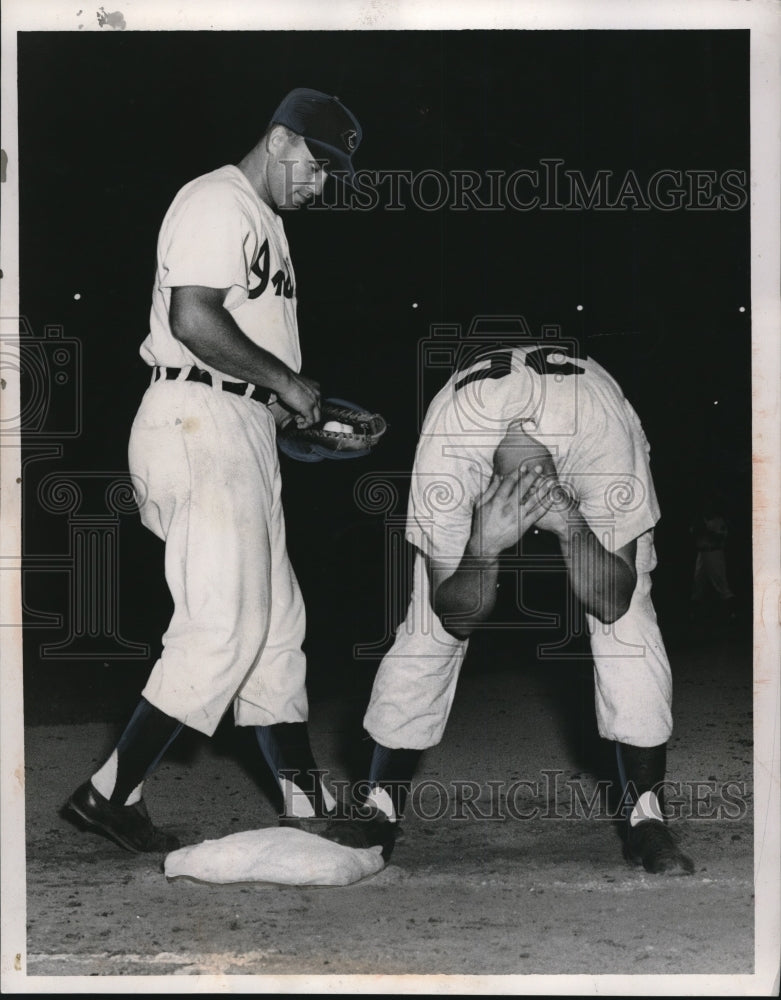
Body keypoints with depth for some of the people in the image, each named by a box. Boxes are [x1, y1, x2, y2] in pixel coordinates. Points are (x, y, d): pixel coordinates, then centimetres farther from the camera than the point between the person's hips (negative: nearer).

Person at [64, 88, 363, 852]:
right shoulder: (218, 202, -9)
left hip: (245, 429, 11)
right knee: (225, 628, -12)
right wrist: (286, 381, -14)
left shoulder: (265, 218, 23)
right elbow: (194, 320, -21)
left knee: (275, 622, 11)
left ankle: (306, 806, 17)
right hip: (199, 421, -11)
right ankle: (109, 795, -5)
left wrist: (288, 399, 7)